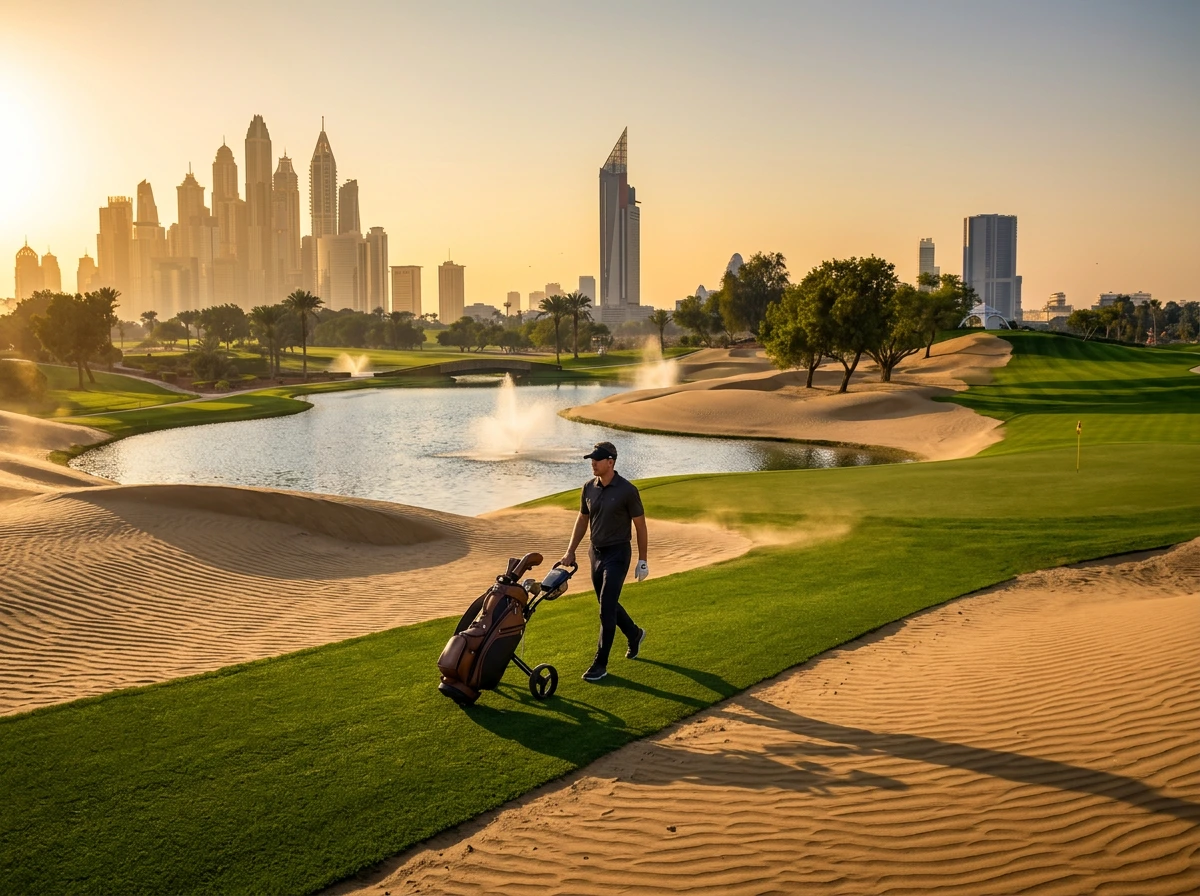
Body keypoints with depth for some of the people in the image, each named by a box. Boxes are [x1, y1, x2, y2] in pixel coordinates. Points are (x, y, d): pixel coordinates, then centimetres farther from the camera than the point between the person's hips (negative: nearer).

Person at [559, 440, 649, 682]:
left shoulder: (627, 490, -16)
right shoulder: (589, 487, 1)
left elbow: (640, 526, -8)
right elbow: (582, 520, 12)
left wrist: (642, 560, -7)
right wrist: (570, 552, 8)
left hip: (617, 554, -6)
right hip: (595, 553, 7)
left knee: (606, 609, -8)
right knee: (608, 604, 18)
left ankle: (600, 664, -1)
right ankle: (634, 634, 44)